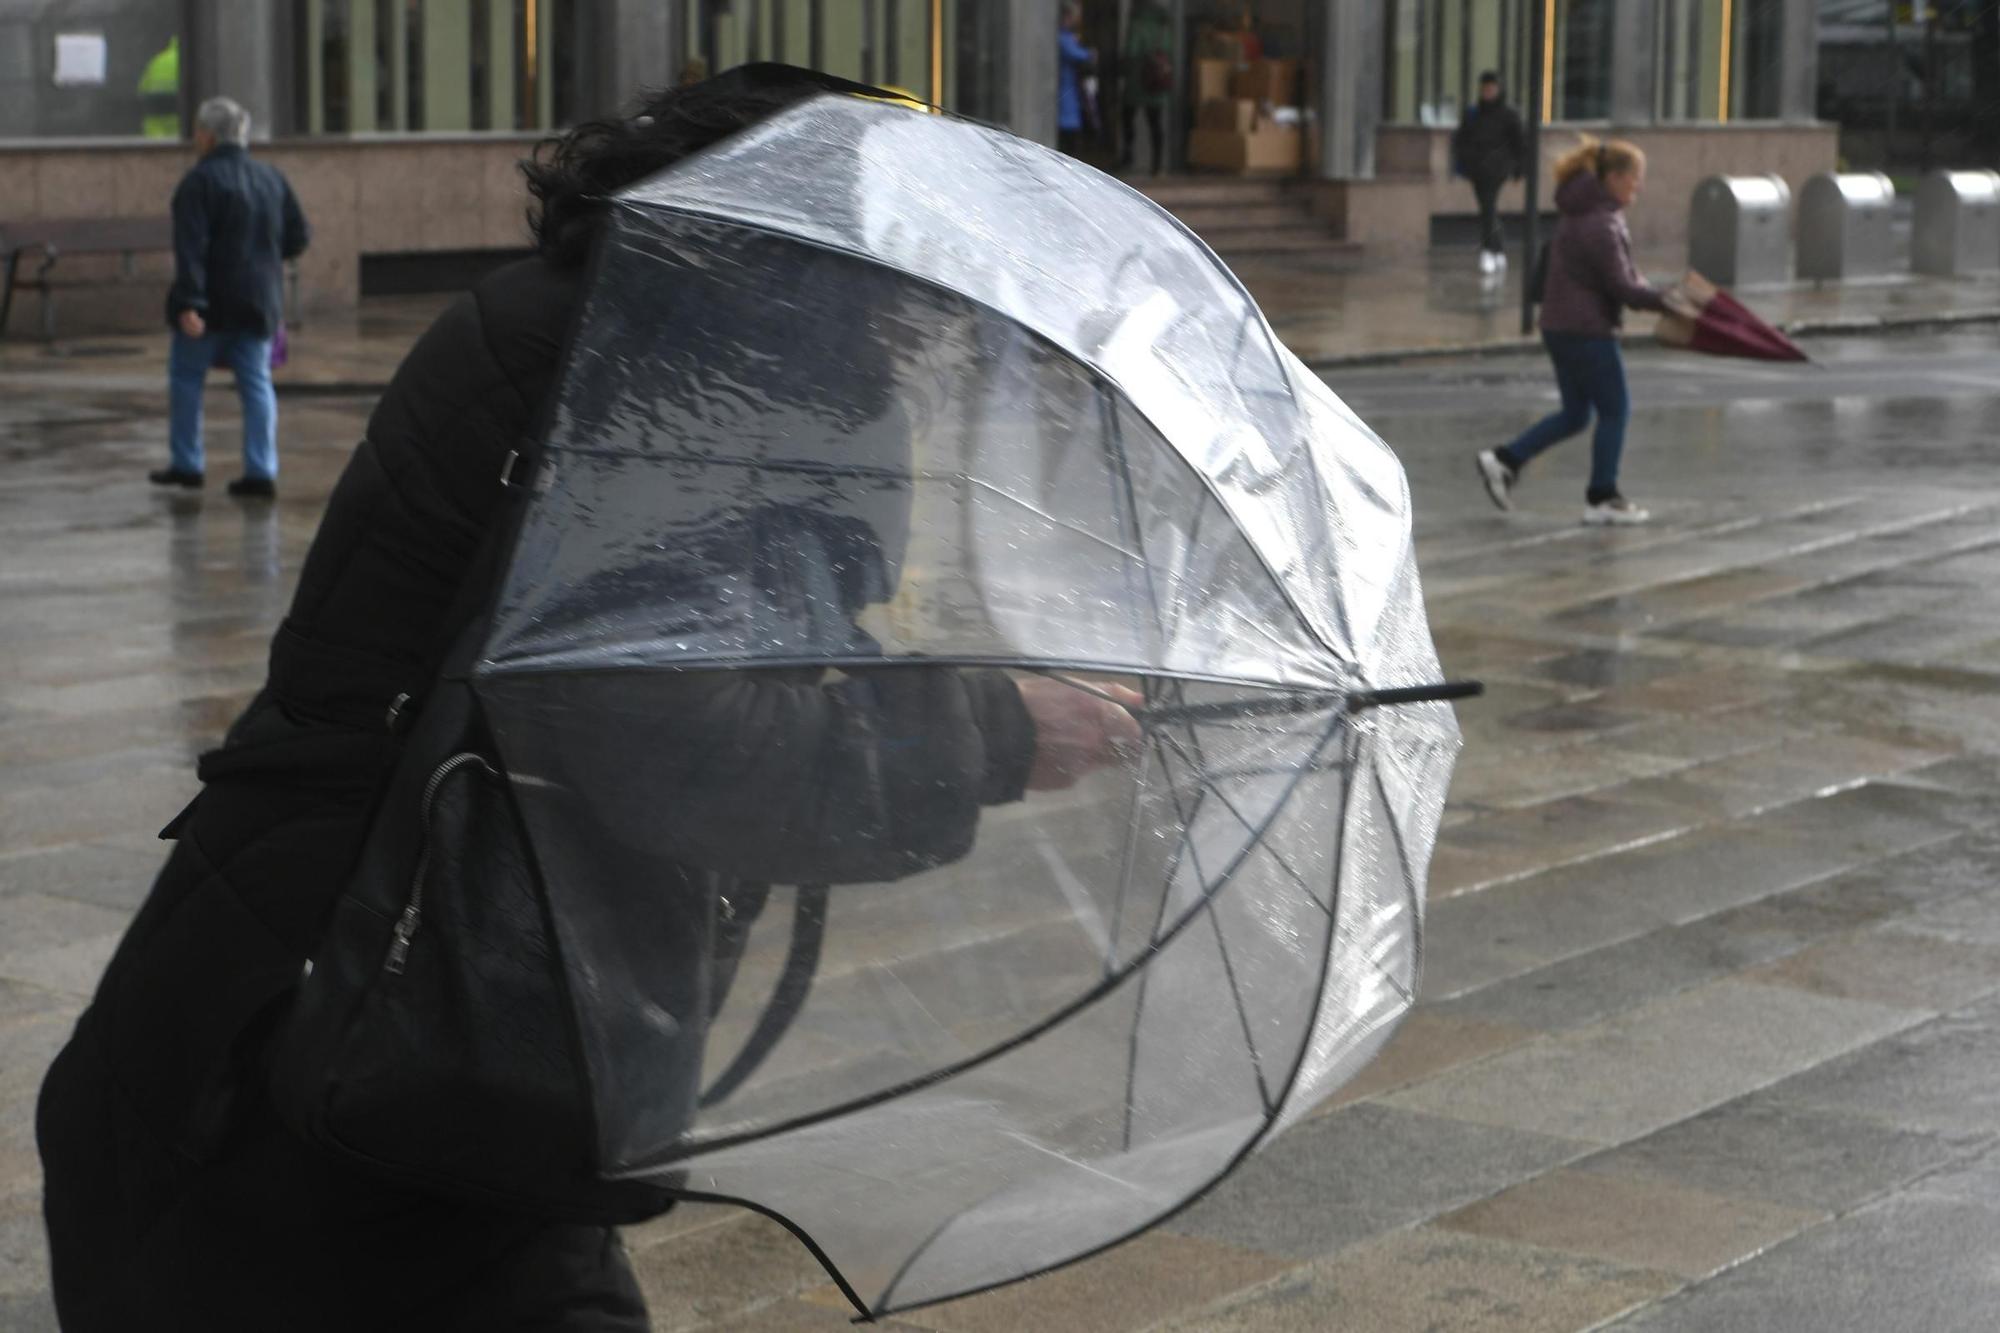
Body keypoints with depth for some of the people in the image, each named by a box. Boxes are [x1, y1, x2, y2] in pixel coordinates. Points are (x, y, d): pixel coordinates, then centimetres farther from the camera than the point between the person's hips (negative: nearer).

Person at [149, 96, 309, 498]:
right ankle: (261, 471, 1)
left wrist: (189, 304, -23)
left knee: (186, 377, 11)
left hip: (212, 302, -5)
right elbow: (298, 238, 9)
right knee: (256, 382, 7)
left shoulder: (199, 182, -12)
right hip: (260, 300, 5)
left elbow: (191, 250, -19)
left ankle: (186, 464, 16)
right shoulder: (272, 178, 7)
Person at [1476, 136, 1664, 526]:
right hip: (1586, 329, -10)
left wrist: (1651, 292, 5)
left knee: (1575, 413, 16)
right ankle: (1602, 499, 8)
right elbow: (1620, 286, -20)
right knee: (1614, 410, 2)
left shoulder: (1586, 213, 13)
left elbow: (1620, 273, 19)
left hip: (1561, 326, 10)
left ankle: (1505, 461, 12)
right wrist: (1664, 301, -14)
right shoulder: (1600, 223, -19)